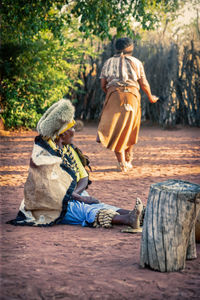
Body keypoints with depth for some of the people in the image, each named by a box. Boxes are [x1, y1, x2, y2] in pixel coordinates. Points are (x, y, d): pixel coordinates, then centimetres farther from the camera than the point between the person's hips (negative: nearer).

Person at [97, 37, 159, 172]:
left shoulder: (108, 62, 13)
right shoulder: (136, 62, 9)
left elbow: (103, 84, 9)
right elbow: (144, 83, 8)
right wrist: (150, 97, 24)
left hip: (113, 95, 0)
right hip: (132, 95, 0)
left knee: (116, 130, -1)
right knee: (131, 129, 14)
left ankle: (122, 162, -11)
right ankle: (128, 160, 19)